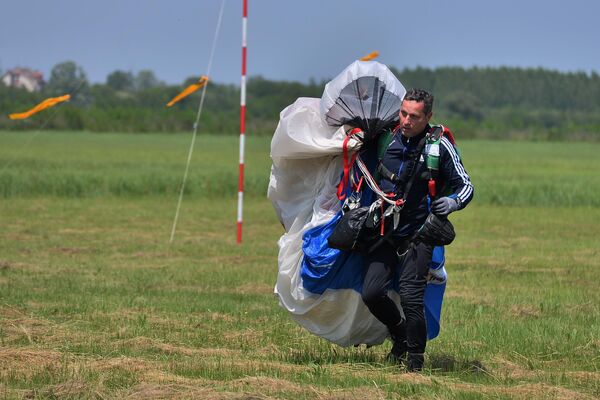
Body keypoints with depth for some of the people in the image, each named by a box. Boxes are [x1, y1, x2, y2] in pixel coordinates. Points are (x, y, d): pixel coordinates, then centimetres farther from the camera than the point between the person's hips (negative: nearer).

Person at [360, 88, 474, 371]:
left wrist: (453, 202, -23)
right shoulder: (388, 139, 3)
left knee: (410, 297, -13)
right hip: (385, 231, 4)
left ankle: (415, 359, 4)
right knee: (372, 293, -5)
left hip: (418, 235, -4)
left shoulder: (440, 146, -8)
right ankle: (399, 332, 24)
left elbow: (465, 186, -2)